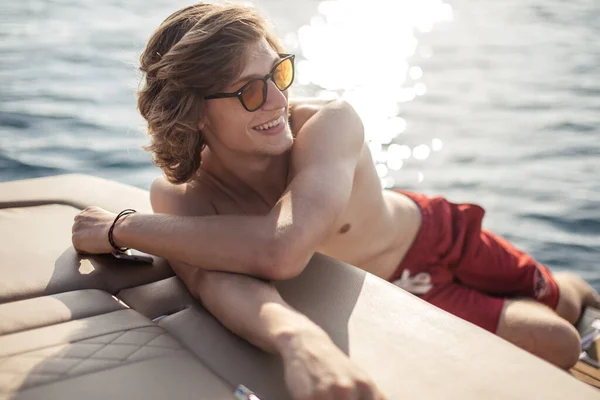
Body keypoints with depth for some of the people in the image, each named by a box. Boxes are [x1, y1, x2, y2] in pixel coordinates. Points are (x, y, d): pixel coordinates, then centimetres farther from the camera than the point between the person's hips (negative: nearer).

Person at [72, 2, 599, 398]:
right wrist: (295, 335, -74)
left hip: (431, 230, 0)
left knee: (556, 296, 20)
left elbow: (284, 248, -54)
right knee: (558, 347, 0)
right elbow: (216, 278, -51)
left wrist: (122, 229, -45)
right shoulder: (179, 197, -30)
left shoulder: (331, 123, -38)